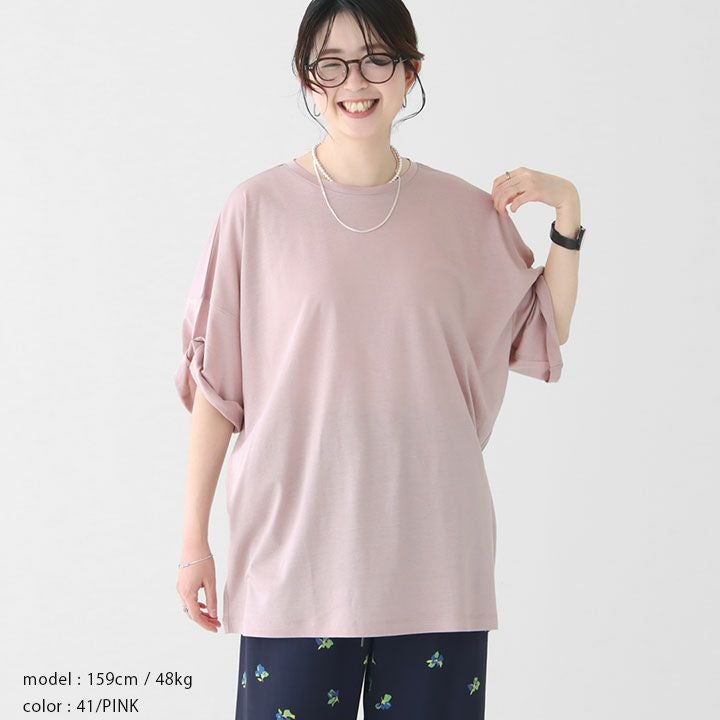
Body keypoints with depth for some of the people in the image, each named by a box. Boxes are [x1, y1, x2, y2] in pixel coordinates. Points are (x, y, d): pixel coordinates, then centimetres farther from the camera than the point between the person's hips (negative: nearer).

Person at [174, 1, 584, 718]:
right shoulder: (258, 207, -2)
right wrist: (194, 537, -1)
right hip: (295, 545, -2)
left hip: (432, 550, 2)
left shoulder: (465, 211, 4)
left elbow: (543, 335, 15)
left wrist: (567, 209, 4)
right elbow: (215, 382, 0)